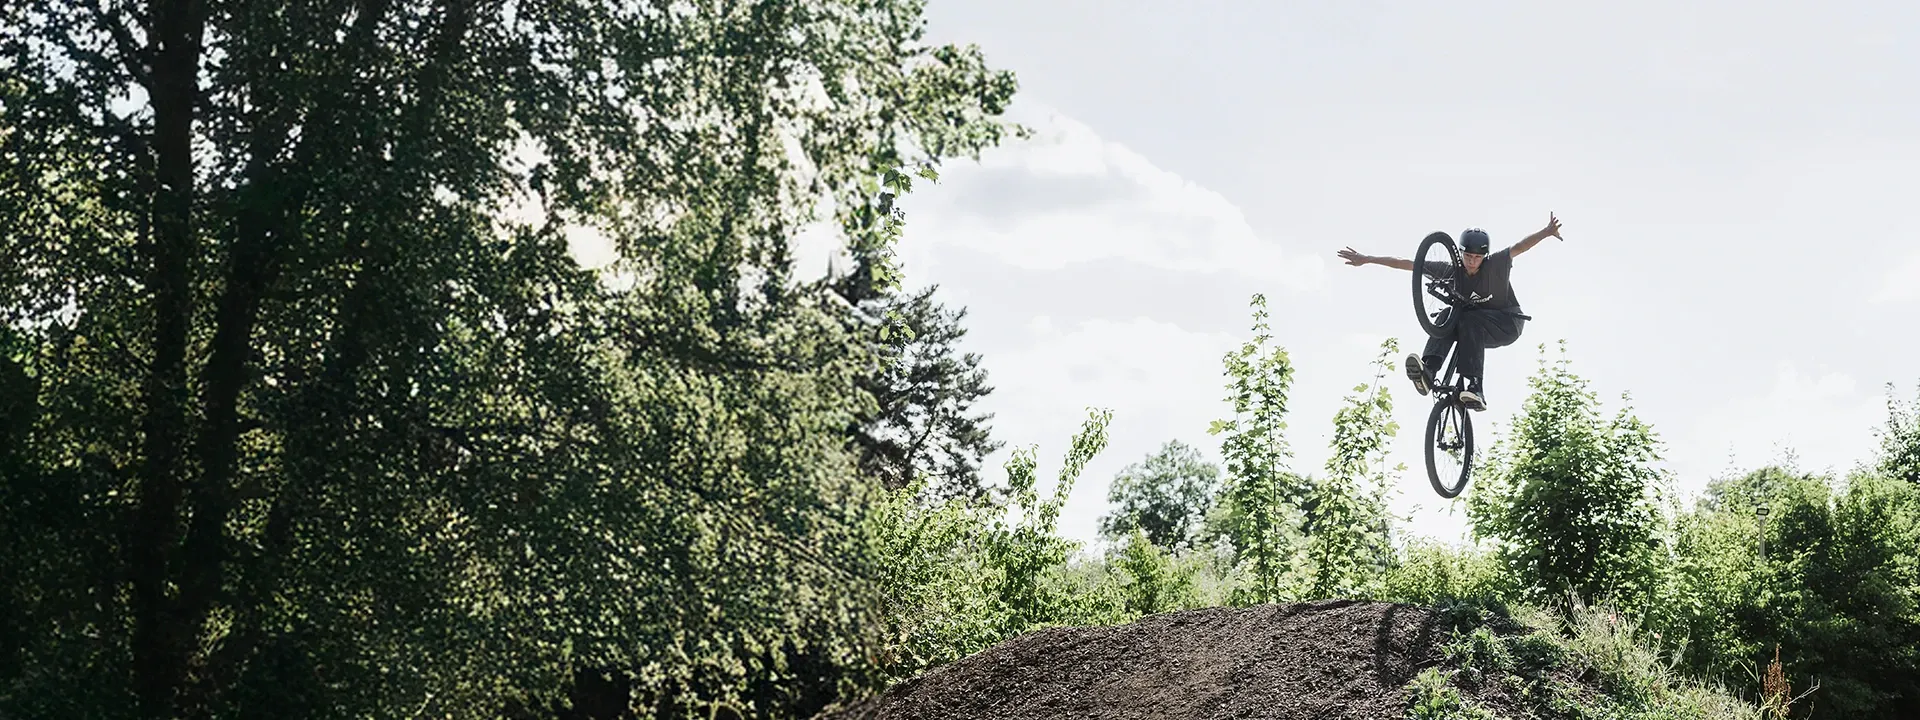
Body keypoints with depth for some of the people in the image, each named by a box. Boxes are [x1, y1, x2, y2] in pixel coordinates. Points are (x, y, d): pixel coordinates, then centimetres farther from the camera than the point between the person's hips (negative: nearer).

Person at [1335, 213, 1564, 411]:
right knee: (1448, 315, -29)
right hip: (1473, 329, 4)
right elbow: (1408, 264, -11)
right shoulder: (1451, 271, -10)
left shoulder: (1496, 264, -18)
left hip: (1507, 324, -4)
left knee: (1469, 320, -35)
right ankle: (1428, 370, -47)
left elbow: (1519, 247, -35)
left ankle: (1475, 388, -46)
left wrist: (1546, 233, -53)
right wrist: (1367, 260, -12)